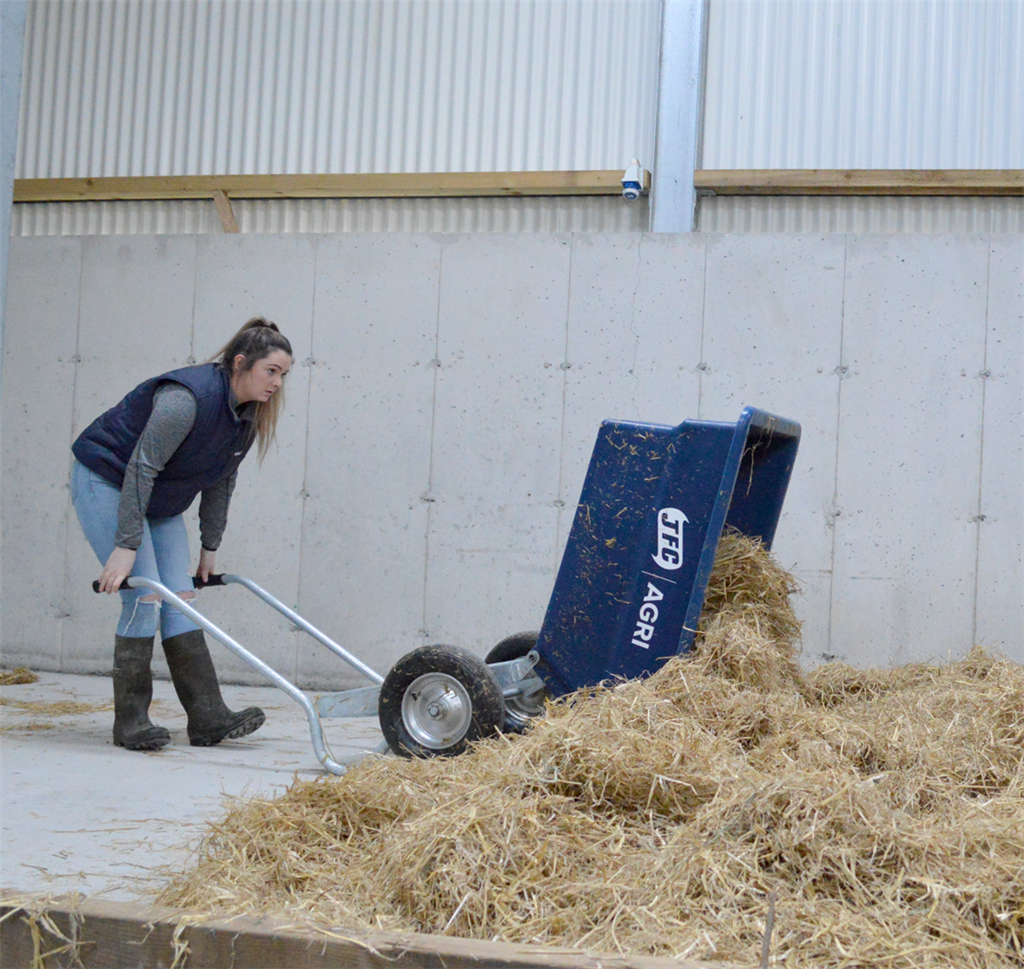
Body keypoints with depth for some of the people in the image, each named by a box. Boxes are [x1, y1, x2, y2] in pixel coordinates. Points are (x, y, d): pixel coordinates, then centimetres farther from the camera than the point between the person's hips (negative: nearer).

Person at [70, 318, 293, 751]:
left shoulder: (249, 413, -3)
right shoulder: (188, 397, -30)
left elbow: (221, 482, 8)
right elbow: (140, 468, -30)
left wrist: (210, 547, 9)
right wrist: (126, 546, -31)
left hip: (157, 501, 8)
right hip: (106, 484, -8)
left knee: (180, 598, -1)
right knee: (145, 597, -15)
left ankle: (208, 717, -3)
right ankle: (129, 721, -5)